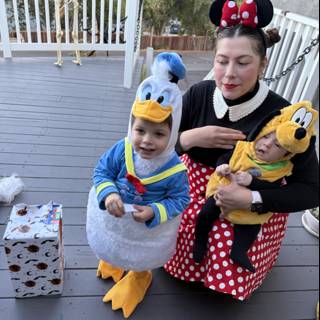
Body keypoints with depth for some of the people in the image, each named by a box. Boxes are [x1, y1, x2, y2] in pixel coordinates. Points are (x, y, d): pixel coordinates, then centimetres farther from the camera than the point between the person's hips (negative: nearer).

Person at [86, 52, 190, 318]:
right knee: (112, 247, 36)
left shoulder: (175, 170, -33)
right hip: (114, 216, 3)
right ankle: (112, 261, 74)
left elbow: (180, 199, -20)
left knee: (142, 258, 29)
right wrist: (108, 195, -35)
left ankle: (139, 276, 66)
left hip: (149, 227, -2)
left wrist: (154, 212, -35)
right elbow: (102, 171, -16)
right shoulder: (122, 150, -28)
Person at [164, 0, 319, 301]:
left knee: (229, 277, -14)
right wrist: (191, 138, -25)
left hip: (253, 211, -2)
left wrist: (251, 198, -29)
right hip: (193, 194, 3)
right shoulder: (198, 94, -12)